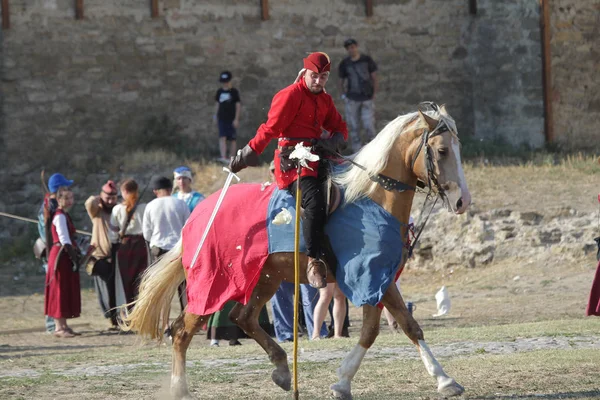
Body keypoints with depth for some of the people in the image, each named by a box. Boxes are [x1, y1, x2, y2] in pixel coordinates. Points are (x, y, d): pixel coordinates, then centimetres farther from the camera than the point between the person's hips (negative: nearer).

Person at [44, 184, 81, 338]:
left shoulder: (65, 215, 16)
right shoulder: (59, 217, -14)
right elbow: (64, 240, -19)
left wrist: (76, 255, 12)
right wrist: (74, 257, -21)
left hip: (66, 255, 10)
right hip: (61, 255, -10)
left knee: (68, 290, 13)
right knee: (60, 290, -6)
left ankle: (62, 325, 19)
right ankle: (60, 327, -4)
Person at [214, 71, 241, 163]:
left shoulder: (234, 92, -3)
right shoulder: (220, 92, 10)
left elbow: (238, 105, -4)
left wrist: (236, 119, -9)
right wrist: (215, 116, 13)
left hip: (231, 120, -3)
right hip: (222, 119, 3)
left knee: (232, 139, 2)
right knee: (222, 138, -11)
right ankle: (223, 157, -19)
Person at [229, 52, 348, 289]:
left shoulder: (325, 100, 21)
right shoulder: (290, 96, -3)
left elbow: (340, 127, 24)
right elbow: (271, 128, -8)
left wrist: (334, 141, 0)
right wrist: (248, 155, -11)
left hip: (316, 159, 9)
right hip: (293, 162, -9)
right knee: (315, 203, -28)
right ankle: (314, 260, -26)